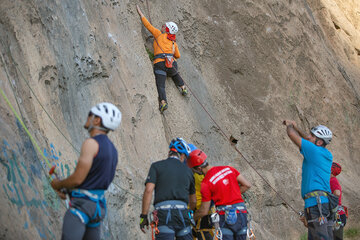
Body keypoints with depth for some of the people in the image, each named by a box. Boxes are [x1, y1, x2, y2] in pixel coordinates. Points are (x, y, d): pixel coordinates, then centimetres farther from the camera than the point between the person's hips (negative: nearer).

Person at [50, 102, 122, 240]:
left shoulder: (91, 143, -14)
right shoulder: (112, 149, 15)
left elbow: (77, 179, -17)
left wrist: (58, 184, 3)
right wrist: (65, 188, 14)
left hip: (82, 203, -9)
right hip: (99, 204, 9)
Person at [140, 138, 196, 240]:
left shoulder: (156, 166, 7)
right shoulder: (187, 170, 17)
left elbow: (148, 190, -5)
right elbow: (193, 201, 25)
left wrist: (143, 216, -1)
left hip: (163, 213, -3)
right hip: (182, 213, 3)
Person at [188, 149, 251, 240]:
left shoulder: (206, 183, -8)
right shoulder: (228, 169, 8)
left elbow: (204, 211, -6)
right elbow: (247, 185, 8)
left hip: (225, 217, -6)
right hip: (242, 213, 6)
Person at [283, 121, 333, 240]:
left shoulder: (314, 150, -6)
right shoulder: (327, 155, 18)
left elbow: (291, 134, 0)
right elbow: (309, 140, 37)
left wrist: (289, 126, 21)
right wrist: (296, 127, 40)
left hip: (316, 202, -9)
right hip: (327, 202, 9)